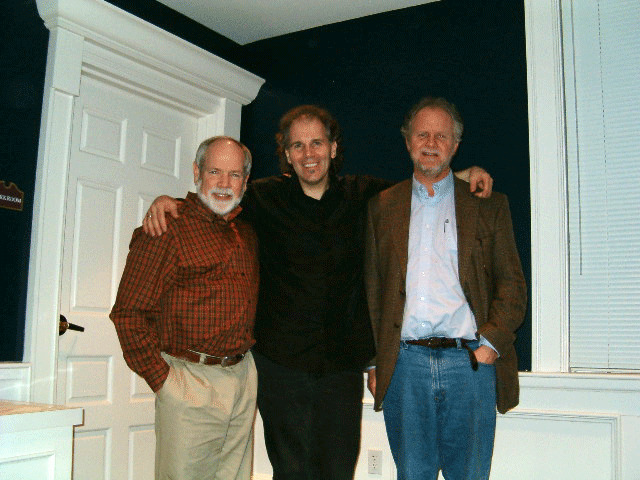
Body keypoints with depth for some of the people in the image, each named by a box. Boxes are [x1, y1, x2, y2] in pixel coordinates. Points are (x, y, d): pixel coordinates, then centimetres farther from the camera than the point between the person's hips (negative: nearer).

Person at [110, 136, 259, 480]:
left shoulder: (247, 233, 13)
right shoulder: (167, 229, -8)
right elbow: (128, 313, -11)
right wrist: (161, 379, -12)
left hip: (243, 377, 7)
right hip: (191, 381, -6)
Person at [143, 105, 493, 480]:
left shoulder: (363, 195, 6)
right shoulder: (266, 197, 1)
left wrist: (461, 176, 7)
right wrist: (164, 202, -4)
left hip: (343, 364, 1)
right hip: (281, 364, -1)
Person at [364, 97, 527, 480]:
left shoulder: (489, 204, 9)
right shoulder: (382, 207, 13)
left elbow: (513, 286, 6)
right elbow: (372, 290, 12)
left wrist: (490, 344, -8)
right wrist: (374, 363, 6)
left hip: (470, 362, -1)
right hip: (404, 365, 1)